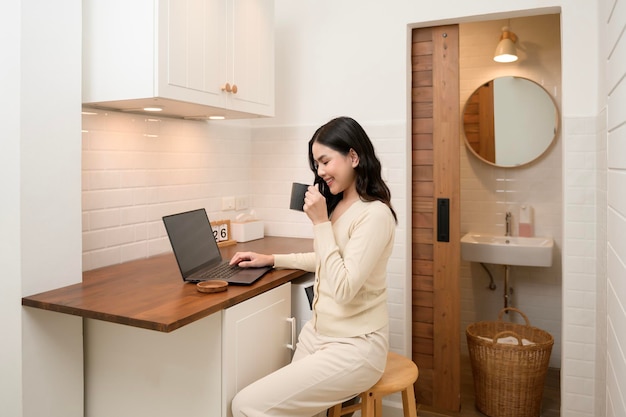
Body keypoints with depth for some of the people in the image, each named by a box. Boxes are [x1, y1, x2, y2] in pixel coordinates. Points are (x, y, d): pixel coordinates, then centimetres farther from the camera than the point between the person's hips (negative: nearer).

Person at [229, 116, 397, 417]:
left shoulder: (374, 214, -18)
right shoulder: (337, 205, 9)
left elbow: (343, 289, -24)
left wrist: (320, 222, -21)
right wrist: (272, 259, 18)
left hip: (354, 347, -8)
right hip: (317, 333, 8)